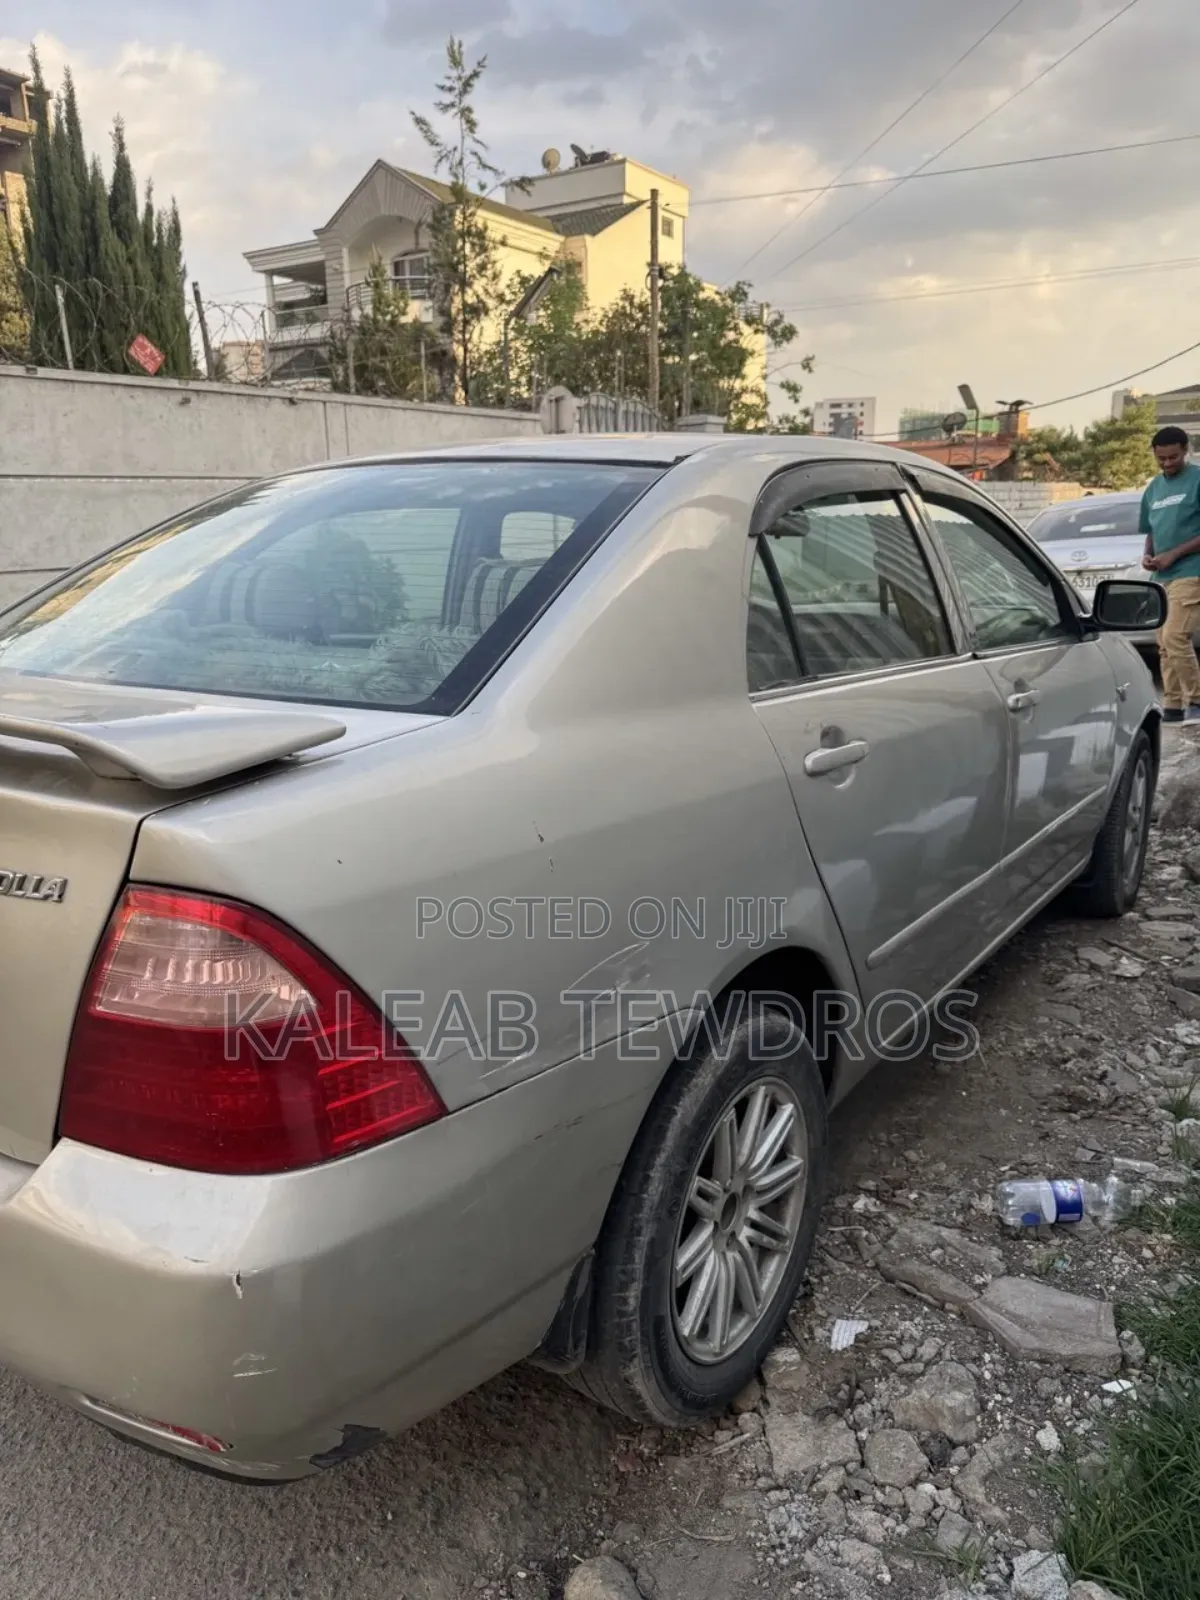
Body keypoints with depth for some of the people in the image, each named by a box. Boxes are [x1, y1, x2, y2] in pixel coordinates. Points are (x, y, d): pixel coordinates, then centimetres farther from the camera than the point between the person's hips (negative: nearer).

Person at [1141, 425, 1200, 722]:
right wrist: (1147, 554, 4)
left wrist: (1173, 554, -14)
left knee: (1175, 637, -17)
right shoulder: (1154, 488, 16)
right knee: (1164, 644, 6)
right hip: (1162, 576, 7)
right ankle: (1173, 705, 12)